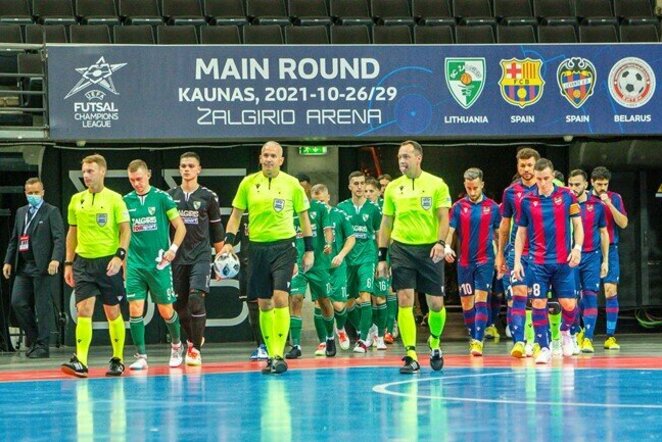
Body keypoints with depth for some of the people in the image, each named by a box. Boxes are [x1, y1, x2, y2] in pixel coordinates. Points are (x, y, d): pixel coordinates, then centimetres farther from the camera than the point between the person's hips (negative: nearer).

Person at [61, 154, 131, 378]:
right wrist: (68, 263, 11)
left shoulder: (114, 199, -3)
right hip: (83, 262, 3)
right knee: (84, 310, -9)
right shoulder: (76, 200, 9)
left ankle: (118, 359, 18)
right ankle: (80, 361, -16)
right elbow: (72, 232, 16)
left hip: (108, 262, -3)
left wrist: (119, 256, -16)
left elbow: (125, 230, -3)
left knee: (113, 312, 6)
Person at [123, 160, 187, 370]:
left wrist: (173, 249, -12)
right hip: (135, 264, 2)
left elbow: (180, 227, 0)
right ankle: (141, 356, 0)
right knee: (135, 310, -7)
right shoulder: (126, 201, 6)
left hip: (159, 264, -2)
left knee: (166, 311, 4)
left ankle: (176, 346, 29)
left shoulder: (161, 197, -3)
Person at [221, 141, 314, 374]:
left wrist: (309, 250, 5)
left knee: (280, 298, -15)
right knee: (264, 304, 5)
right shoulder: (248, 183, 4)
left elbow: (304, 217, 8)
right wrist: (228, 241, -2)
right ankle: (271, 355, 13)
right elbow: (236, 215, 10)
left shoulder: (292, 184, 0)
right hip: (257, 248, 3)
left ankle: (279, 356, -13)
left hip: (283, 247, -3)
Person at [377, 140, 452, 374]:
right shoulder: (393, 188, 8)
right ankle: (411, 356, -7)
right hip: (401, 248, 2)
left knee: (436, 303, 2)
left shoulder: (436, 184, 0)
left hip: (429, 249, -2)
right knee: (404, 301, -7)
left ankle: (434, 342, 30)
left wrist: (440, 243, -20)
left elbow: (443, 218, -4)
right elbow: (386, 223, 12)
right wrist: (382, 257, 8)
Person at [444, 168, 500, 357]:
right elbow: (450, 230, -2)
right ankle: (473, 338, 22)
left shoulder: (492, 207, 2)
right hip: (464, 261, 2)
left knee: (480, 300, -12)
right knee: (466, 302, 8)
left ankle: (478, 341, -17)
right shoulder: (458, 207, 3)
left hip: (485, 260, -2)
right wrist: (447, 247, -22)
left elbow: (498, 233, 9)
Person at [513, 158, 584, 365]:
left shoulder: (567, 196, 2)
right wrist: (517, 261, 4)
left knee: (569, 303, -1)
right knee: (539, 303, -4)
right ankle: (544, 348, 4)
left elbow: (577, 225, 8)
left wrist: (577, 247, -7)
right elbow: (521, 233, 10)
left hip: (563, 261, 0)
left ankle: (565, 331, 30)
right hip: (537, 261, 0)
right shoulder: (527, 201, 3)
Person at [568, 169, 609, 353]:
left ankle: (588, 339, -8)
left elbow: (603, 233, 11)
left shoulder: (597, 206, 5)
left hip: (591, 257, 0)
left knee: (590, 296, -6)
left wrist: (605, 260, 8)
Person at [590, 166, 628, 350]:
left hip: (609, 250, -1)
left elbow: (623, 223, -4)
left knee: (611, 292, -8)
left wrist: (609, 204, -15)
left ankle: (610, 337, -7)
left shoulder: (615, 198, 4)